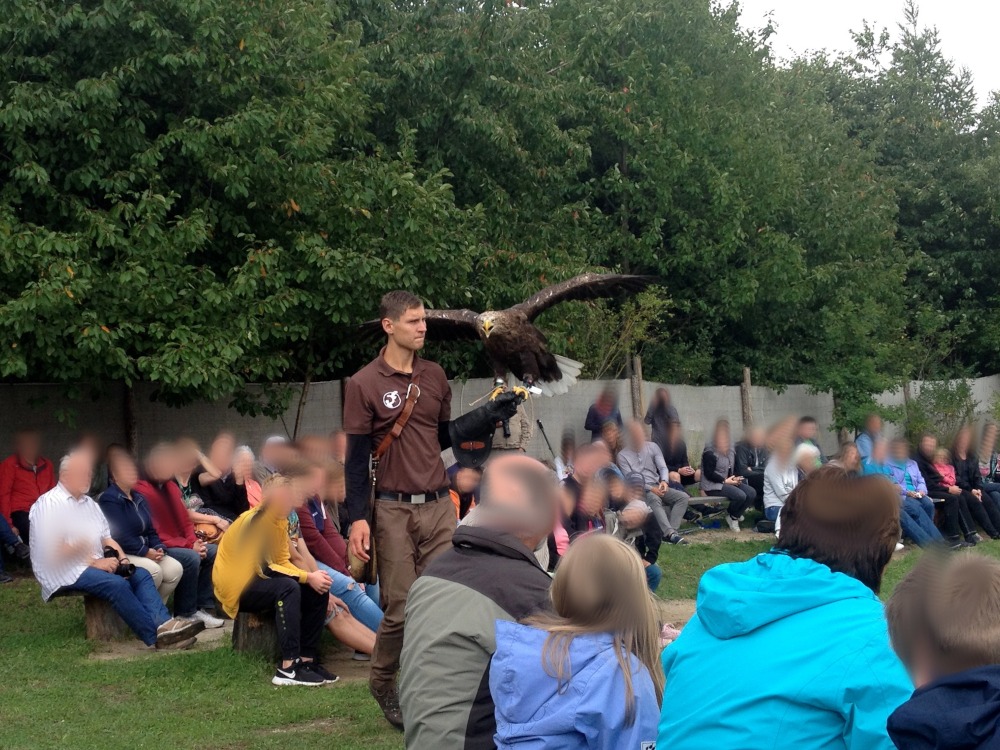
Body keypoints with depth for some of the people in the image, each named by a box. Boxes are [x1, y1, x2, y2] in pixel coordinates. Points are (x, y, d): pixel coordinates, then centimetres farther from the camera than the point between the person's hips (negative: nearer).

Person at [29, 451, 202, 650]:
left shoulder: (89, 503, 19)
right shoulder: (48, 504, -6)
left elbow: (107, 538, 19)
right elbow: (55, 549, -15)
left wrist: (122, 558, -1)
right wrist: (94, 563, -18)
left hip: (96, 563, 8)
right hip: (65, 571, -8)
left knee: (141, 574, -13)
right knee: (117, 584, -29)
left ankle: (164, 624, -34)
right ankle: (156, 638, -31)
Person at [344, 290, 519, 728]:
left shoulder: (435, 377, 10)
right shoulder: (364, 384, -5)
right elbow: (356, 456, -6)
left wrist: (489, 415, 4)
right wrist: (357, 518, -12)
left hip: (440, 506, 4)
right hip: (393, 510, -4)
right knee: (401, 607, -1)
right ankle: (382, 683, 22)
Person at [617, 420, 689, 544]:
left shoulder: (652, 447, 10)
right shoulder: (623, 455, -1)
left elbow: (663, 467, 2)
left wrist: (664, 481, -22)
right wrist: (650, 489, -20)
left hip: (657, 486, 5)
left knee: (683, 497, -17)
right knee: (654, 499, -38)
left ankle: (670, 531, -31)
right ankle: (670, 533, -50)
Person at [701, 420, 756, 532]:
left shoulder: (731, 451, 13)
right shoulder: (710, 452, -12)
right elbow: (708, 474, -16)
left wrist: (736, 478, 1)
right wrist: (725, 481, -18)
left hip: (729, 482, 8)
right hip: (712, 486, -8)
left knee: (752, 493, -12)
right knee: (740, 495, -28)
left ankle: (735, 516, 7)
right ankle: (731, 516, 3)